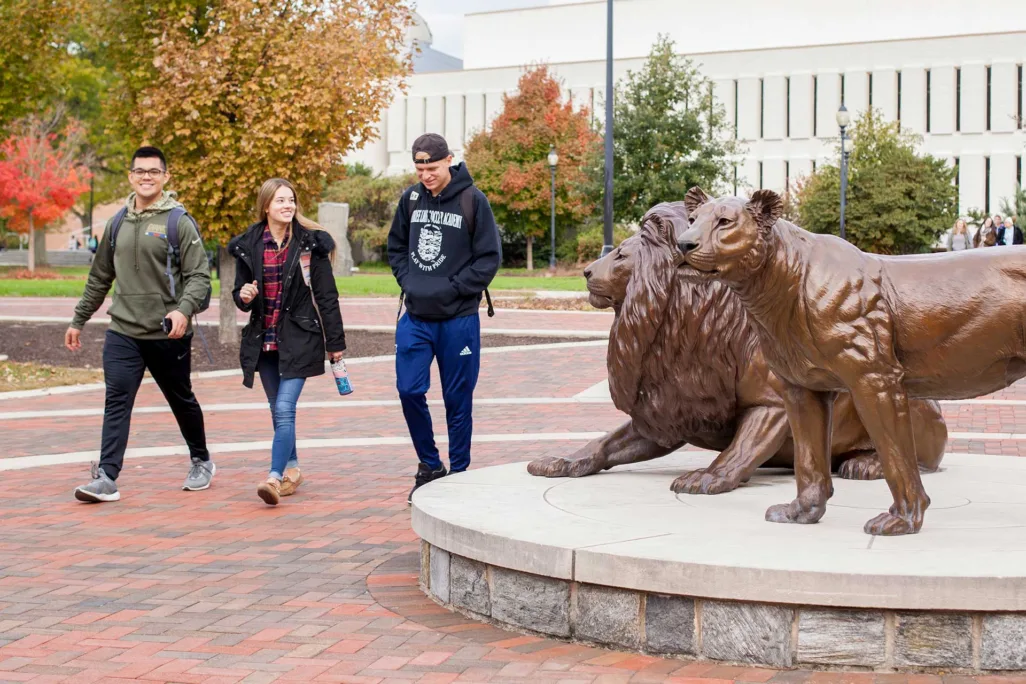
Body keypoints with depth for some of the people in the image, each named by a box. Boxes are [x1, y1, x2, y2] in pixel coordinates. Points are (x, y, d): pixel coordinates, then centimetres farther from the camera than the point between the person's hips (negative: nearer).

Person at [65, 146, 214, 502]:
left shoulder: (180, 223, -5)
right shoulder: (117, 223, 10)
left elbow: (199, 276, -11)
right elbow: (99, 278, 18)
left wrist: (184, 309, -29)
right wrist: (78, 320, 20)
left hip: (168, 335, -3)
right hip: (123, 332, 3)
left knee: (182, 400, 12)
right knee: (117, 401, -8)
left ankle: (201, 461, 33)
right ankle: (106, 478, -10)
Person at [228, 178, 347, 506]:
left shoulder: (310, 243, -3)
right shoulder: (248, 245, 4)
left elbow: (327, 296, -1)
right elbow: (240, 292, 14)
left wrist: (336, 342, -1)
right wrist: (243, 296, -12)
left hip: (298, 339, -4)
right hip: (263, 340, 4)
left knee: (284, 409, -13)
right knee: (278, 410, 12)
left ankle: (275, 478, -16)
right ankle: (292, 468, 28)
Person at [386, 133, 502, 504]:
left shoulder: (473, 200, -7)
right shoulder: (411, 198, 6)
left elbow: (490, 257, -7)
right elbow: (396, 246, 18)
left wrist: (454, 288, -13)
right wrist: (407, 282, 3)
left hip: (458, 318, -4)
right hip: (415, 317, 4)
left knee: (457, 400, 5)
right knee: (409, 391, -2)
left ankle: (458, 474, 19)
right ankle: (429, 467, 17)